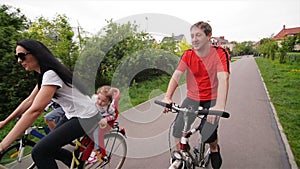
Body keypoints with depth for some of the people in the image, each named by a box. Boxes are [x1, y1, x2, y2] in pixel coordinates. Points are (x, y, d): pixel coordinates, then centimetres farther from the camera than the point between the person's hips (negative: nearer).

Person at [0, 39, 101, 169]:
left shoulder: (51, 74, -21)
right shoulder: (44, 75, 10)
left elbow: (34, 110, -28)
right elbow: (29, 101, 13)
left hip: (85, 118, -9)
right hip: (74, 115, 9)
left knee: (39, 152, -11)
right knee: (49, 148, 12)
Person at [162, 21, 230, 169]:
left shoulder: (219, 53, -11)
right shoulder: (188, 55, -4)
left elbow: (223, 78, -24)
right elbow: (176, 75, -14)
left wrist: (220, 106, -38)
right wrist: (167, 97, -29)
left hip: (211, 100, -2)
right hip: (192, 99, 2)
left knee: (210, 137, -8)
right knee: (177, 133, -7)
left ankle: (214, 149, 29)